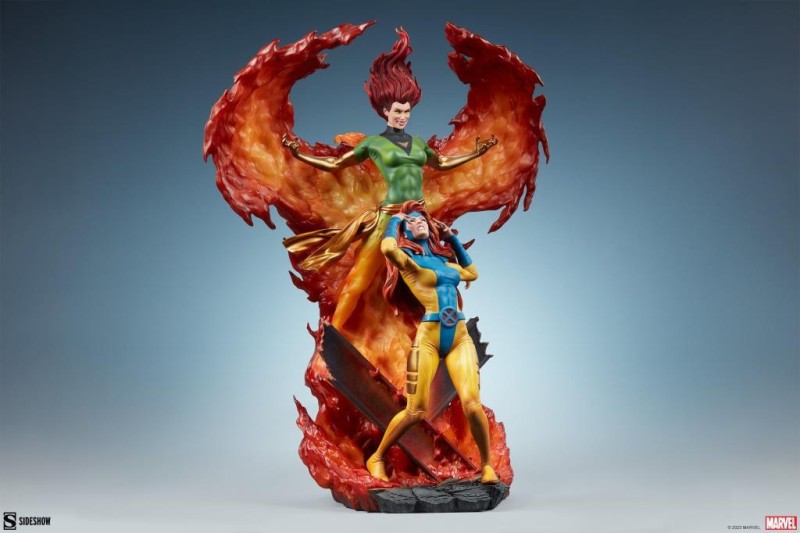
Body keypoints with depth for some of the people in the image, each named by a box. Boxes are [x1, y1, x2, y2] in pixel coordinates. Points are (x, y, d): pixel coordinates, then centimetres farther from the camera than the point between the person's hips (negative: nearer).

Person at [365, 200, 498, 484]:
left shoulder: (444, 258, 20)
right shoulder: (407, 257, 2)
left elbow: (472, 273, 34)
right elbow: (388, 247, -21)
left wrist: (452, 238, 30)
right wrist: (395, 220, 0)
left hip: (460, 337, 5)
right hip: (429, 338, -4)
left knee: (472, 403, -11)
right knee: (415, 411, -3)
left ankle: (487, 464, 8)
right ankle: (376, 458, 18)